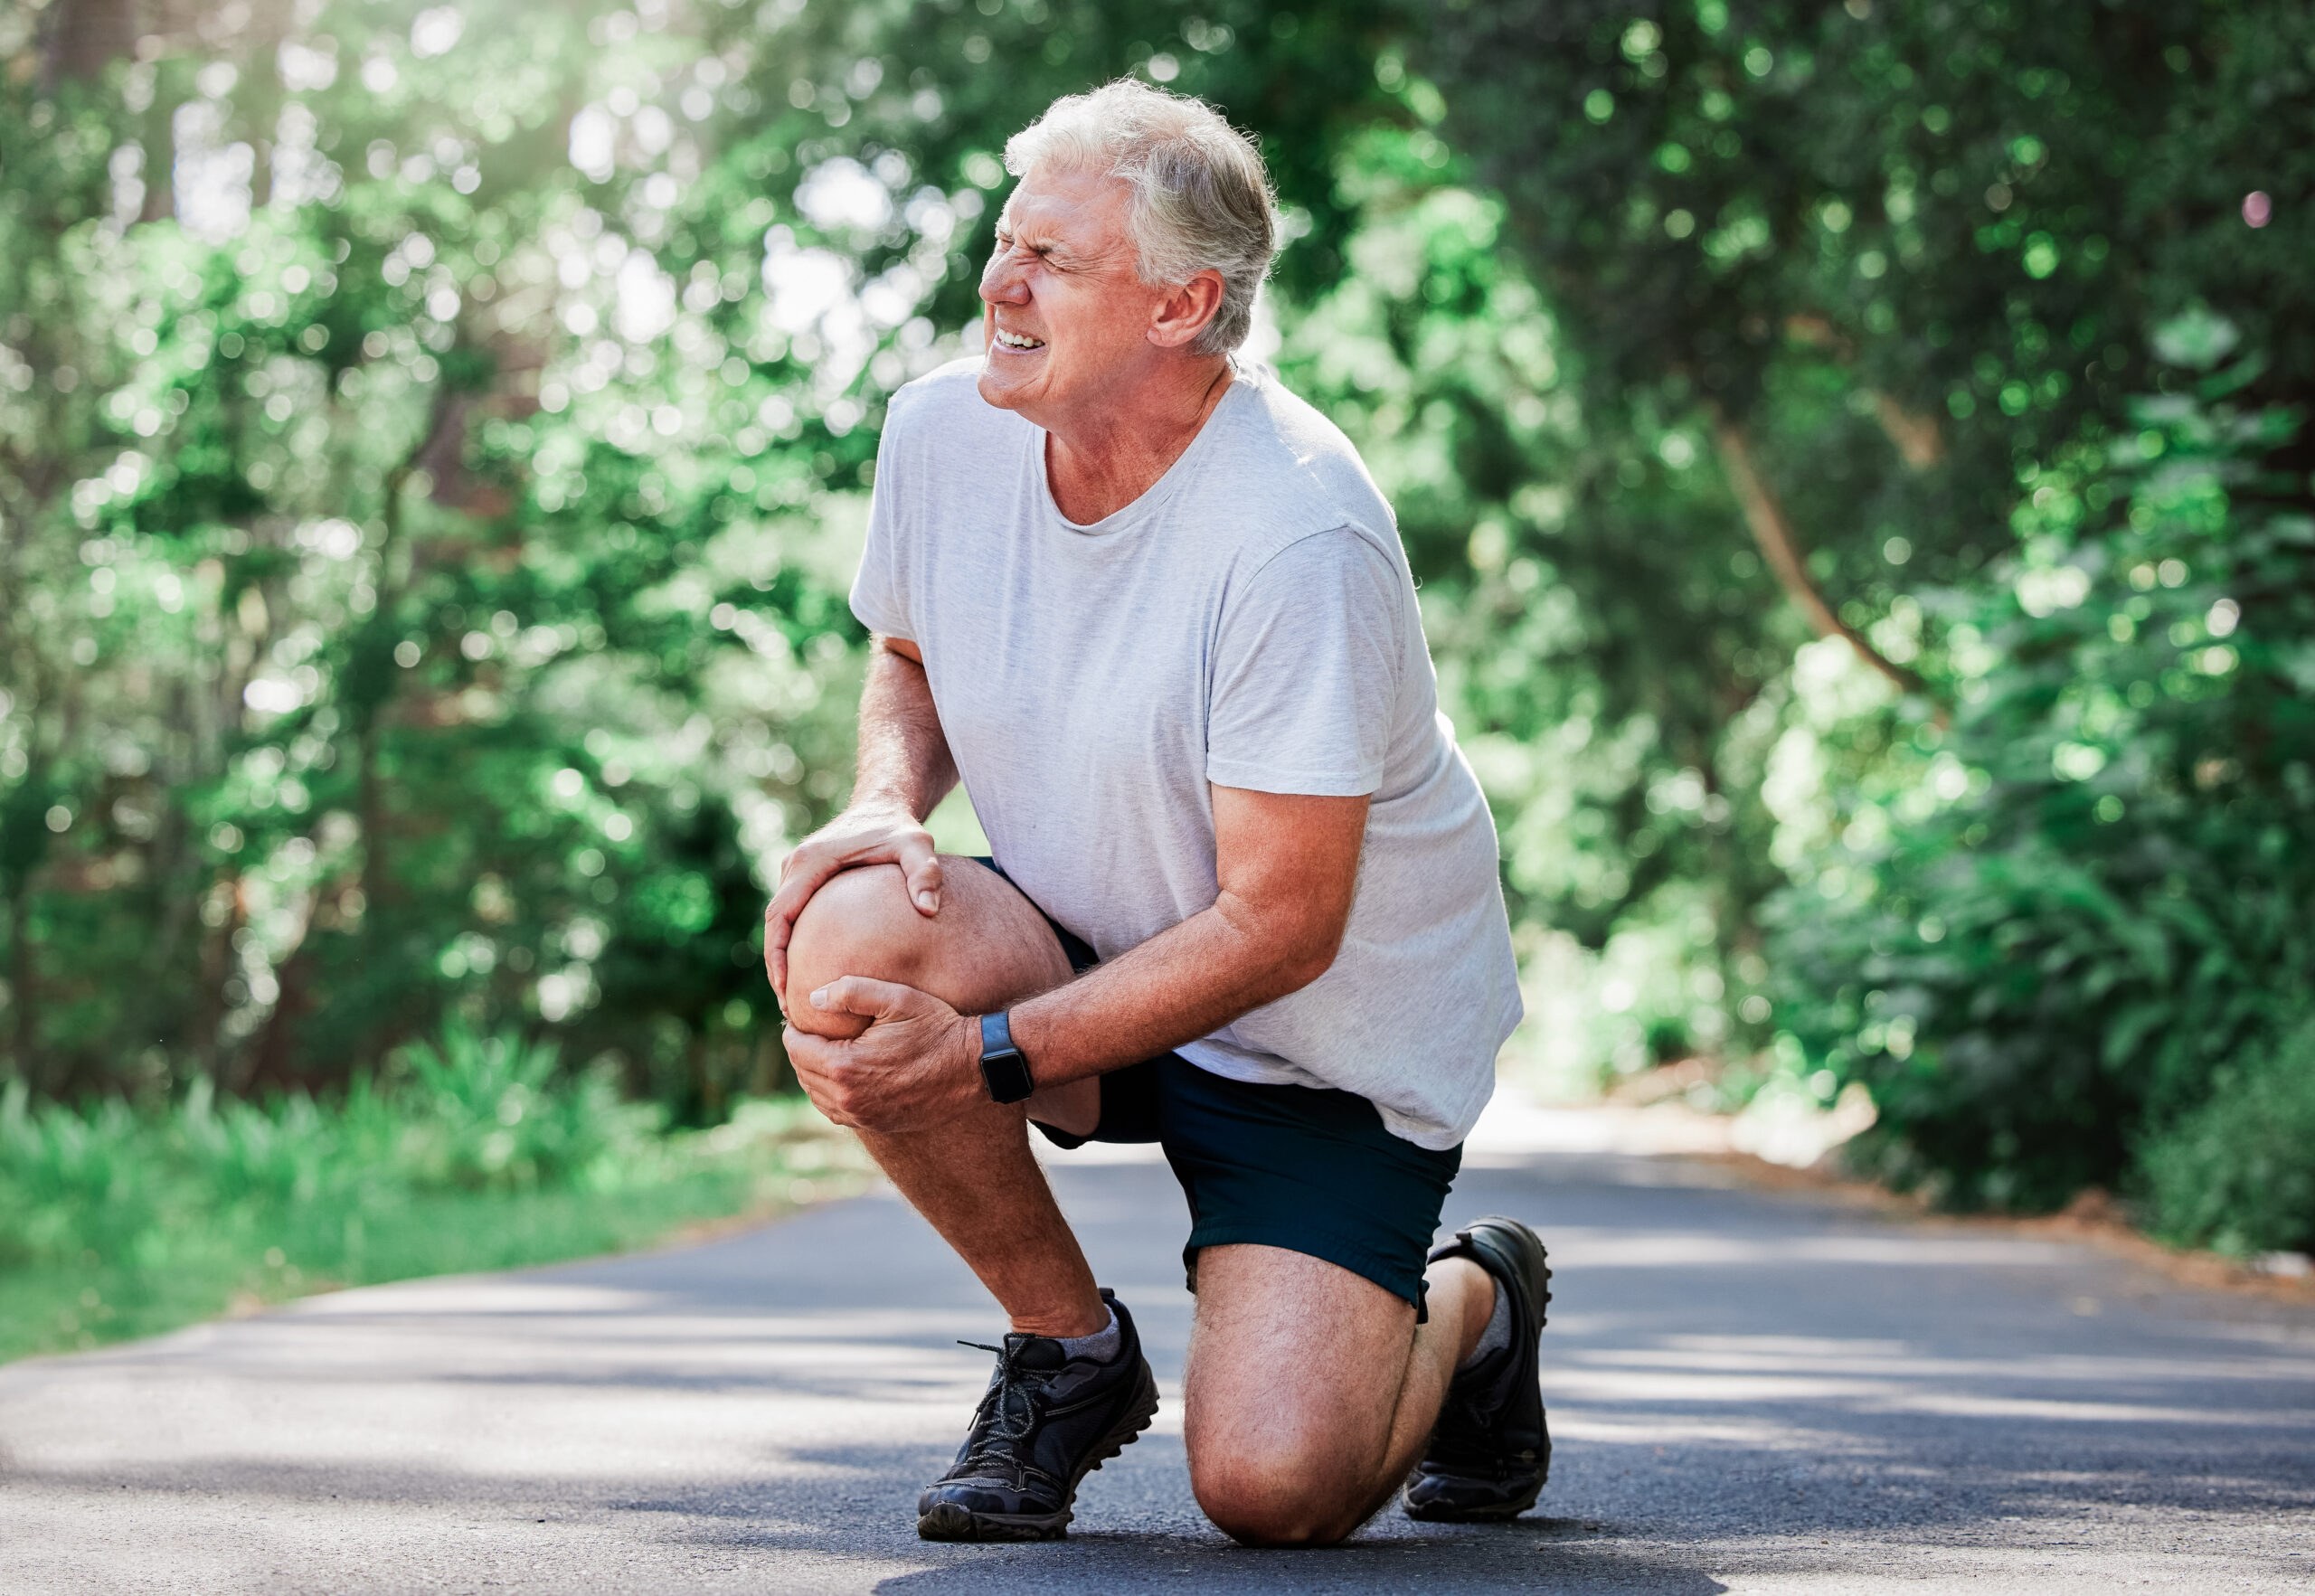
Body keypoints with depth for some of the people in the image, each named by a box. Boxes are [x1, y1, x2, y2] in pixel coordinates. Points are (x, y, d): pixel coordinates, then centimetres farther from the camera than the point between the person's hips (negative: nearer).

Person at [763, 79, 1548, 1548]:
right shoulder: (944, 433, -8)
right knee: (848, 940, -29)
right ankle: (1073, 1351, -4)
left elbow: (1280, 925, -24)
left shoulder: (1298, 532, -27)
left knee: (1271, 1487, -22)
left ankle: (1467, 1307, 17)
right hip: (1087, 963, 5)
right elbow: (912, 658, 14)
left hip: (1334, 1038, -5)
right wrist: (888, 804, -10)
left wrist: (983, 1056, -29)